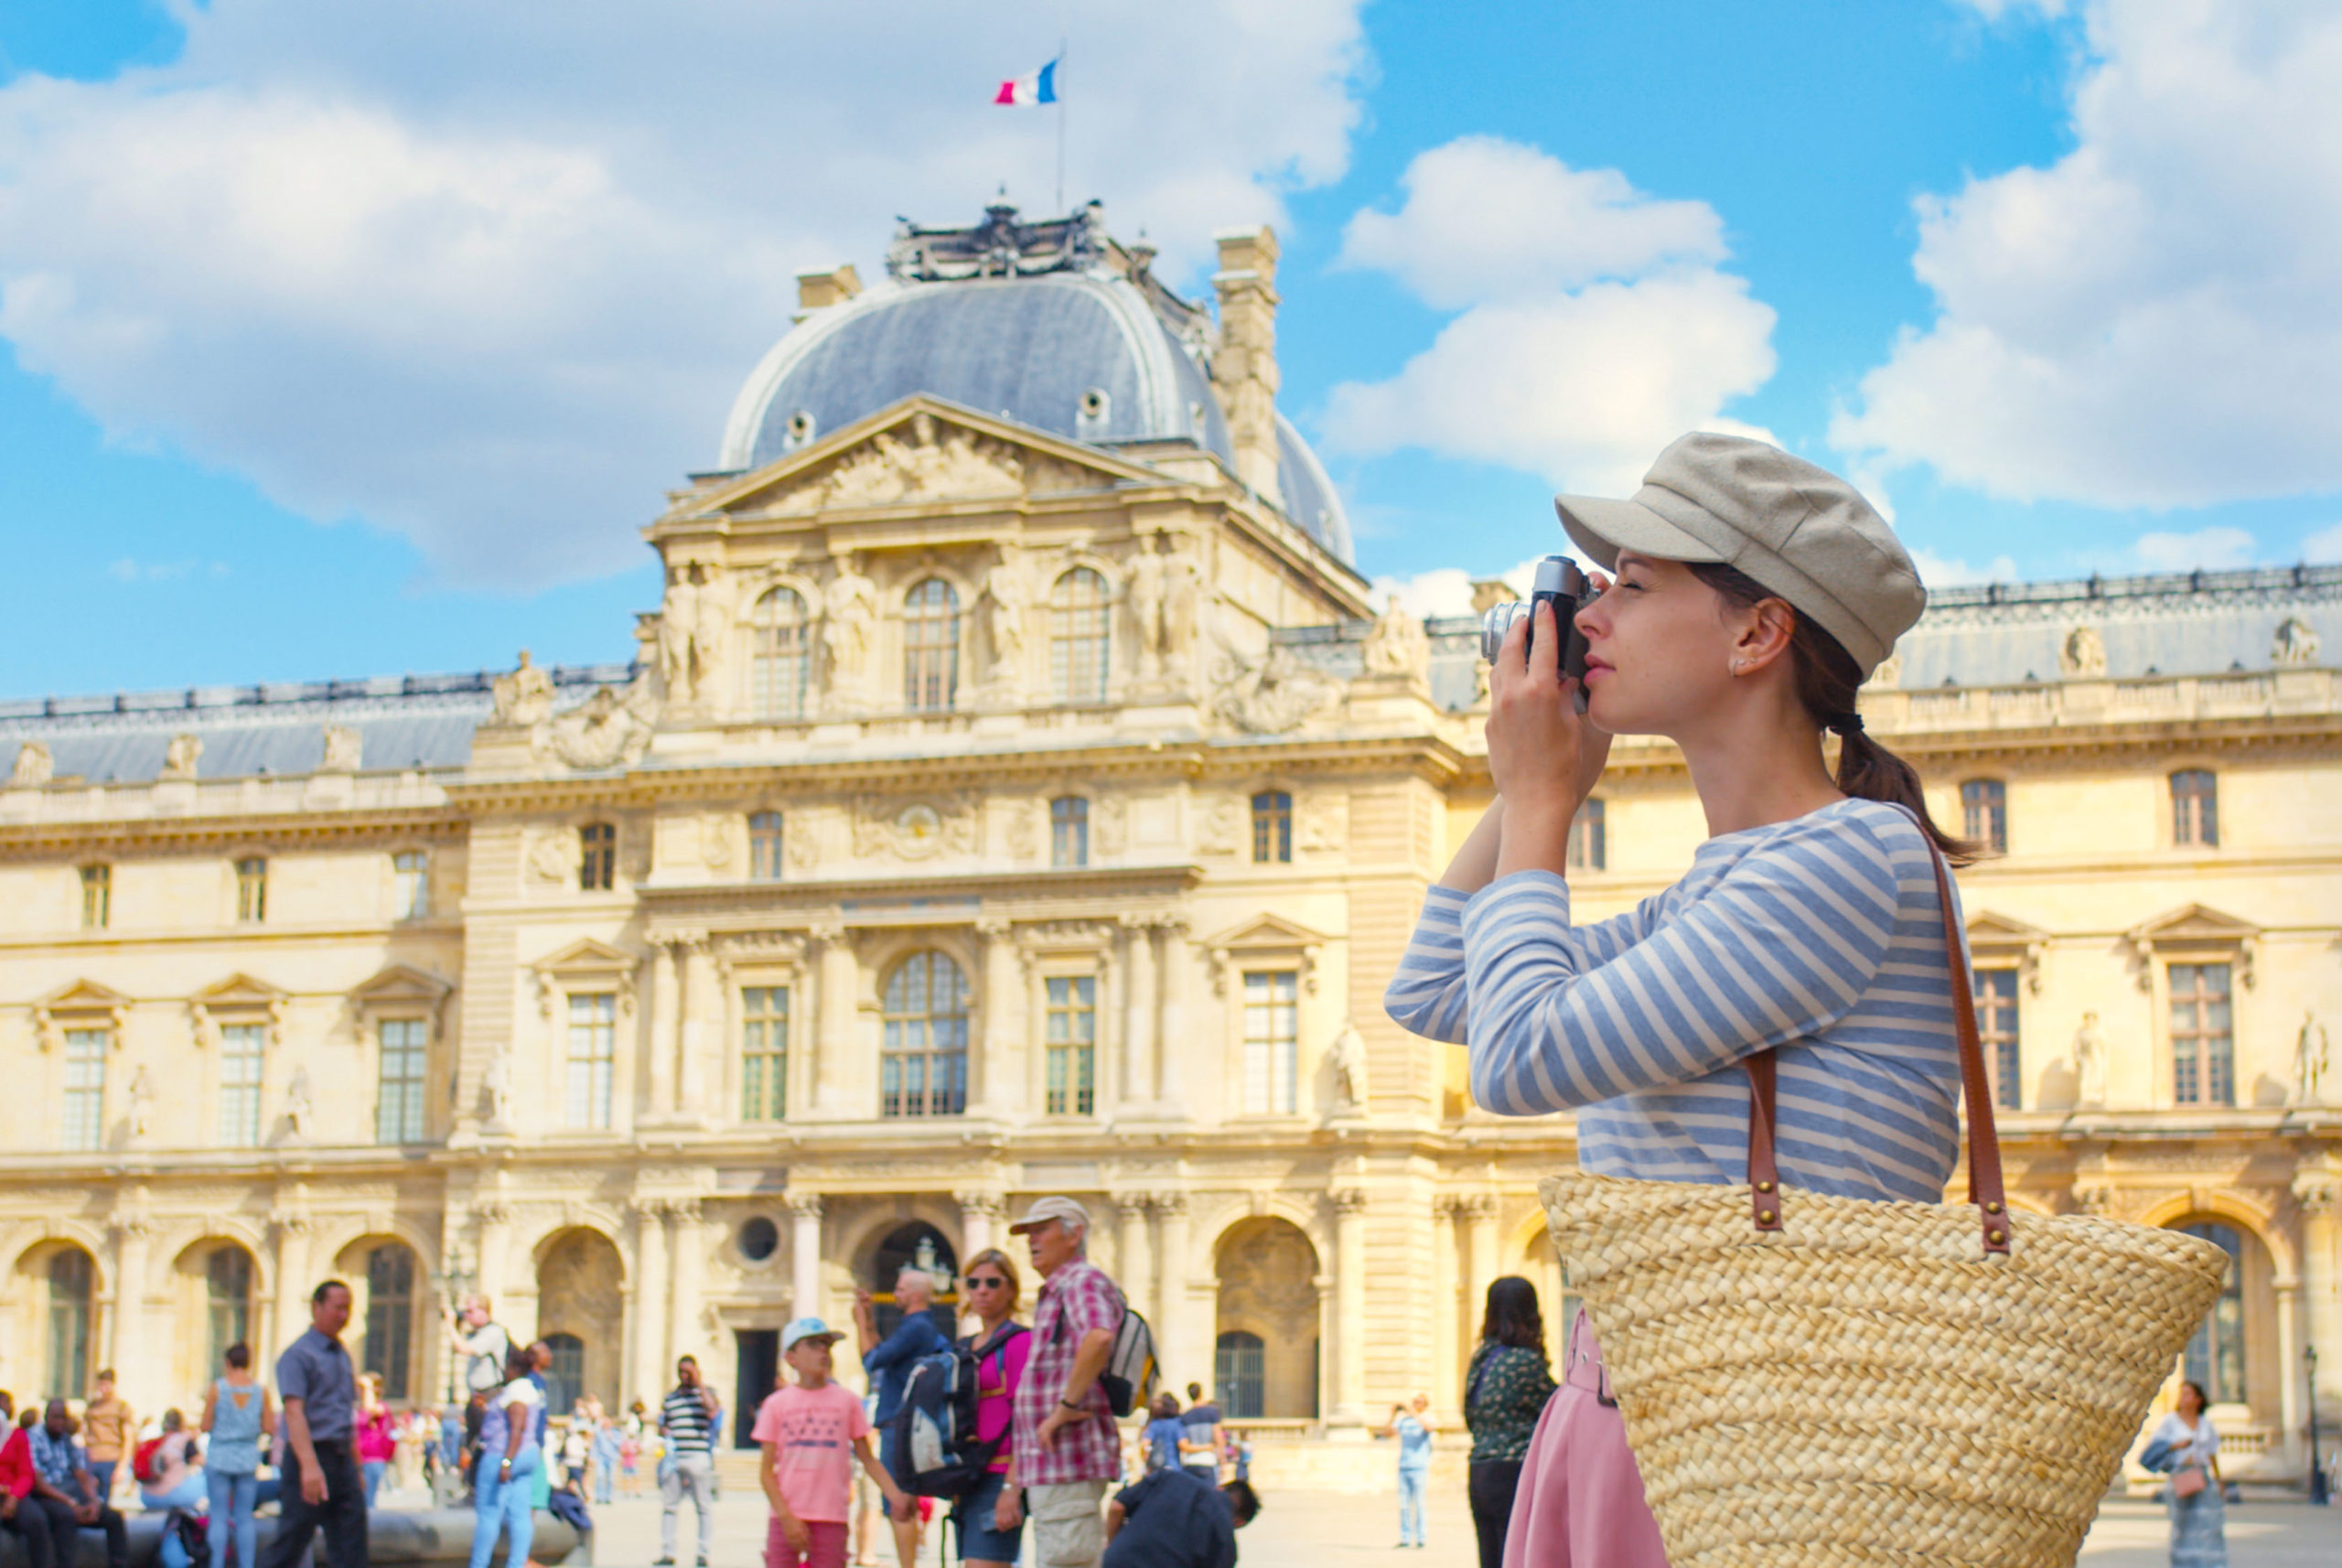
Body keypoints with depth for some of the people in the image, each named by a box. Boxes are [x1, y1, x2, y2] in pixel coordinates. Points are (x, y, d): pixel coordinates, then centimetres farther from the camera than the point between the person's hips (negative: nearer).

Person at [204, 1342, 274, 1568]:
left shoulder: (217, 1388, -8)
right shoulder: (261, 1390, -1)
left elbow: (206, 1427, -7)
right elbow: (270, 1429, -2)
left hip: (220, 1458, -2)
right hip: (249, 1460, 2)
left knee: (219, 1517, 3)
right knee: (245, 1518, 7)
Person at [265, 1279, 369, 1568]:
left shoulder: (342, 1356, 16)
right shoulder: (297, 1355, -9)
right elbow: (294, 1411, -19)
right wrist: (309, 1466, -29)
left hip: (342, 1460, 8)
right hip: (311, 1457, -8)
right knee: (291, 1542, -3)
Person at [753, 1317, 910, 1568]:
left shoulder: (847, 1401, 5)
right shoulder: (777, 1403, 3)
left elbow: (868, 1460, 8)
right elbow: (766, 1470, 2)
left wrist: (896, 1497, -6)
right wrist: (786, 1516, -9)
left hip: (831, 1519, 0)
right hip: (787, 1518, 0)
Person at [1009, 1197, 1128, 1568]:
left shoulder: (1084, 1281, -10)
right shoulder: (1054, 1293, 22)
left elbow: (1098, 1338, -31)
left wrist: (1066, 1406, -25)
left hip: (1068, 1458, -11)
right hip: (1050, 1464, 11)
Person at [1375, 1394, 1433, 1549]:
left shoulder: (1425, 1420, 2)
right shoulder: (1403, 1421, 14)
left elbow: (1428, 1427, -21)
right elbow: (1388, 1432, 7)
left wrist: (1412, 1412, -21)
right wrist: (1393, 1416, -3)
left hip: (1419, 1468, -4)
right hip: (1403, 1467, 4)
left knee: (1418, 1503, -5)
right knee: (1403, 1504, 2)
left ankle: (1420, 1538, -1)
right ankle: (1405, 1538, 4)